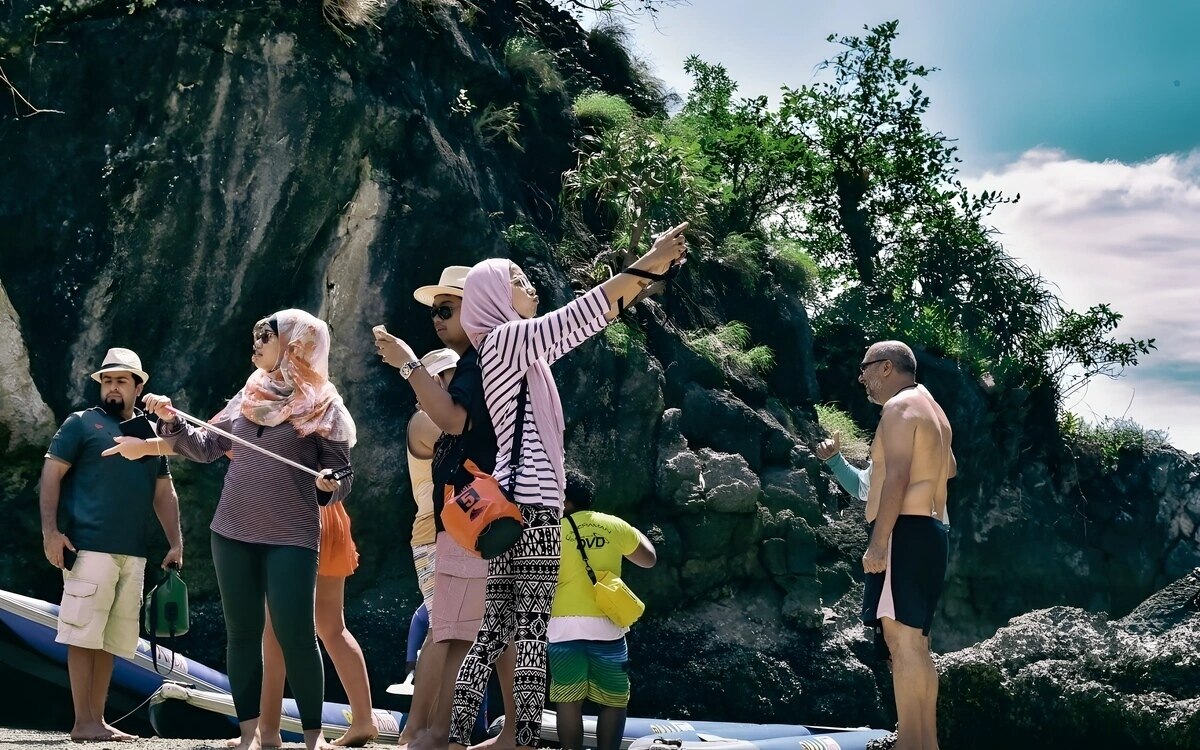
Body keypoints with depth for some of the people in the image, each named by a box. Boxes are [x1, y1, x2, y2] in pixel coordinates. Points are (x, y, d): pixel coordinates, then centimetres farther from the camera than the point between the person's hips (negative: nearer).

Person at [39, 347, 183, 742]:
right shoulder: (82, 423, 5)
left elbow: (164, 494, 20)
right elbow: (51, 475, -1)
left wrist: (175, 543, 10)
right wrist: (50, 530, -12)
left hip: (134, 553, 5)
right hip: (88, 547, -5)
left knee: (111, 639, 6)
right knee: (83, 634, -7)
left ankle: (97, 719, 11)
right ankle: (83, 722, -5)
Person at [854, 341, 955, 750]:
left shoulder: (900, 407, -8)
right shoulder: (933, 411, 23)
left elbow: (897, 477, -19)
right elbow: (949, 468, 40)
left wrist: (878, 541, -24)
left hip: (904, 533, -10)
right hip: (930, 533, 10)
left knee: (902, 640, -14)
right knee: (914, 643, 11)